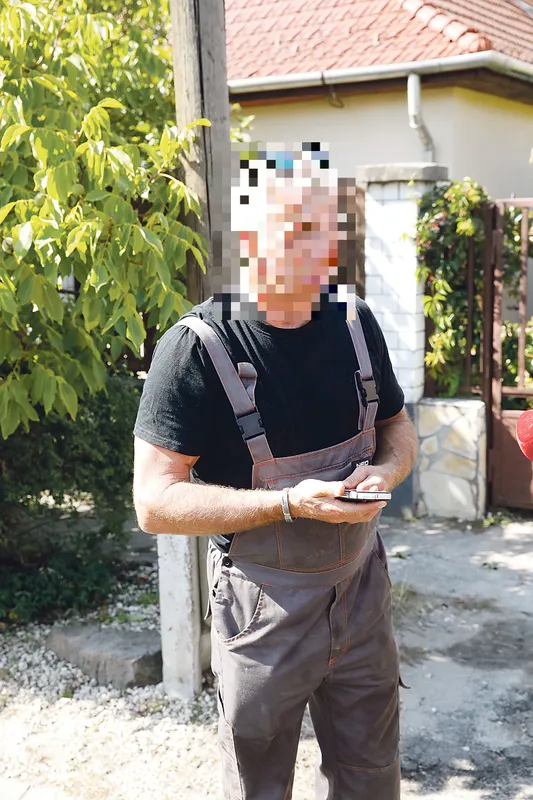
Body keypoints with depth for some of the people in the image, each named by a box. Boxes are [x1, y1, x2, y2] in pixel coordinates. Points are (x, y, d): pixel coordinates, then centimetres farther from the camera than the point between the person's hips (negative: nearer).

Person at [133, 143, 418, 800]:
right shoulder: (198, 346, -18)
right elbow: (155, 501, -20)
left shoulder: (354, 323, -1)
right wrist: (289, 504, -28)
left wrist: (385, 472, -11)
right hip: (264, 611, -5)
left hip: (361, 591, 5)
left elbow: (397, 429, 13)